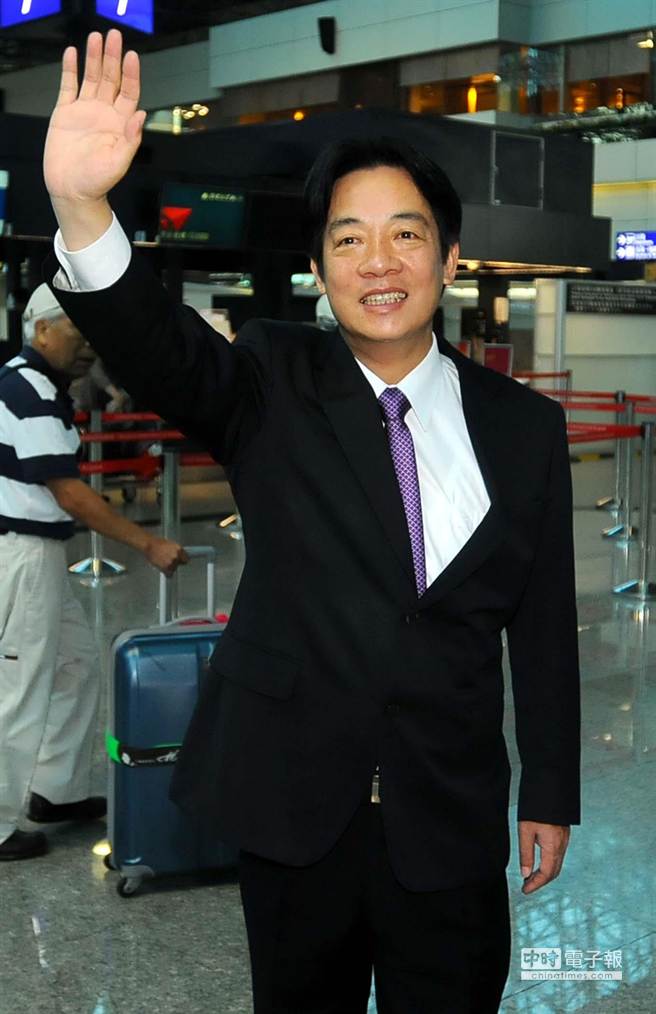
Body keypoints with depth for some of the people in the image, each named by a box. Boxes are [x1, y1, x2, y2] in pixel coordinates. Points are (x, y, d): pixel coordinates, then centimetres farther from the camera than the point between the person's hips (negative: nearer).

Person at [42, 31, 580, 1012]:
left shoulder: (523, 426, -1)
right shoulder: (273, 386, -5)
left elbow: (544, 626, 2)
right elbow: (162, 351, -26)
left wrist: (551, 793, 6)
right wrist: (82, 207, -44)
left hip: (450, 820, 1)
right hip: (292, 804, 0)